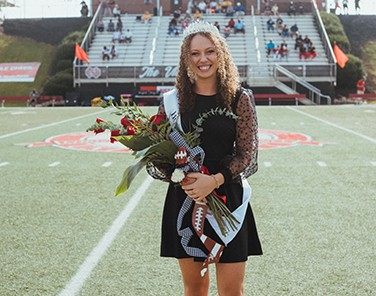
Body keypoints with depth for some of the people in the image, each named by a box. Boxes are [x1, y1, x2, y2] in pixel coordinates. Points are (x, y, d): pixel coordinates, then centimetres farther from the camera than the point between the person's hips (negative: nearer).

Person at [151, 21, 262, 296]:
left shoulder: (240, 98, 0)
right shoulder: (172, 101, 3)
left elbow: (247, 154, -3)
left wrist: (214, 180, -18)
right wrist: (180, 178, -16)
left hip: (227, 198, -1)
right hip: (184, 201, 1)